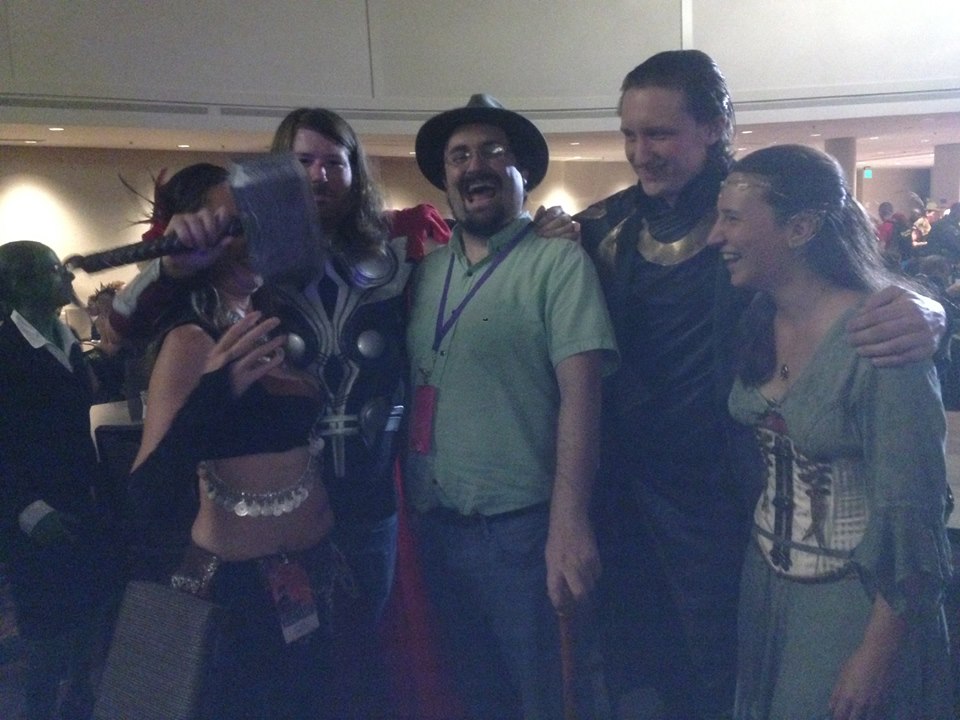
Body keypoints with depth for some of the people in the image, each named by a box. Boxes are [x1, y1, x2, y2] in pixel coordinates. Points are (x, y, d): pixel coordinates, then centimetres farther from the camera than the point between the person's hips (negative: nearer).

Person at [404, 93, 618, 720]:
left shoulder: (558, 261, -10)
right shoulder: (427, 269, 8)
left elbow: (580, 393, -18)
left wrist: (570, 523, -25)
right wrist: (409, 497, 14)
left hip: (519, 524, -6)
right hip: (433, 521, 6)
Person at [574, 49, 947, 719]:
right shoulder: (607, 225, 1)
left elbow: (872, 286, -8)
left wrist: (925, 311, -32)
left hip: (719, 498, -3)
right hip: (626, 490, 4)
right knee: (639, 663, 21)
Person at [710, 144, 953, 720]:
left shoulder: (880, 338, -22)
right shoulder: (757, 323, -2)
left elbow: (910, 512, -19)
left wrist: (878, 655, -15)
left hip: (857, 600, -7)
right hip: (765, 583, 7)